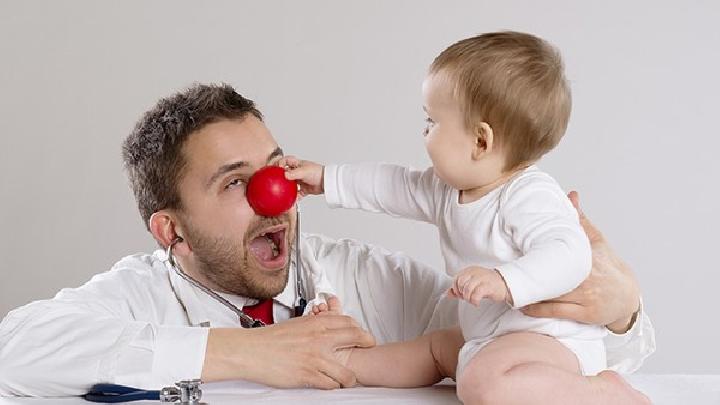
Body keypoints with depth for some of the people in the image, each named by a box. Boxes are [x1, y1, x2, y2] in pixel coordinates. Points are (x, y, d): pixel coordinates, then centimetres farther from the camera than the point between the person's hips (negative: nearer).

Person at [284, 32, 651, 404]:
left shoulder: (530, 196, -20)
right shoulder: (451, 189, 12)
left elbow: (568, 254, -34)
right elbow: (396, 186, 25)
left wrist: (504, 281, -47)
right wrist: (327, 180, 27)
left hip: (553, 339, -11)